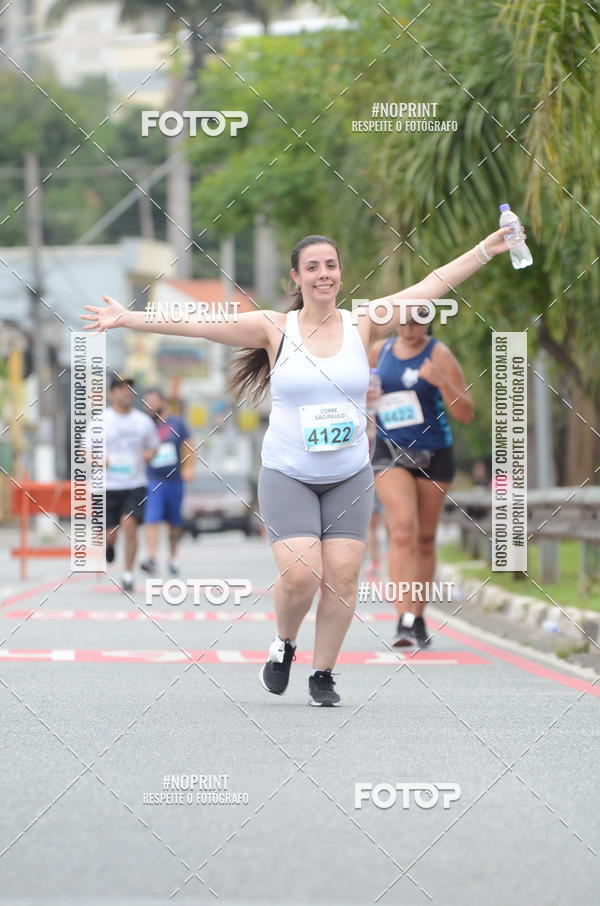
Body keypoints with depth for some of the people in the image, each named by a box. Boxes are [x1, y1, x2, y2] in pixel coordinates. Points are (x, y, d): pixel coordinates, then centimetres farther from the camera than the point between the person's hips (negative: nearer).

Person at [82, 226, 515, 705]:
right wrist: (128, 319, -12)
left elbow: (430, 287, 0)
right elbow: (198, 323, -7)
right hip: (287, 476, -2)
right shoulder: (275, 328, -3)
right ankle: (284, 644, 15)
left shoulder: (363, 324, 2)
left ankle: (323, 674, 12)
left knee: (343, 576, -5)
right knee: (300, 575, -16)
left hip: (350, 477, 2)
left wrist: (487, 250, -4)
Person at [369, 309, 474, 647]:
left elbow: (466, 414, -11)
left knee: (425, 540, 8)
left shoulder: (439, 356, -6)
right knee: (403, 530, -18)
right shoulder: (379, 351, 4)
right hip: (391, 452, 1)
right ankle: (405, 619, -27)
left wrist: (441, 382, -27)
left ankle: (419, 619, 22)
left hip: (434, 454, -1)